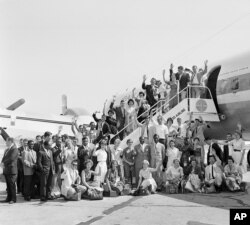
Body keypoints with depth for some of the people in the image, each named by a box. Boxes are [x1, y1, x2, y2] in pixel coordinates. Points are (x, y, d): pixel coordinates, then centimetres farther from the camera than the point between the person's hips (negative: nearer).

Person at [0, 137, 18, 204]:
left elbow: (11, 159, -20)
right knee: (8, 185, 11)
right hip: (6, 170, 8)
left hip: (12, 170, -8)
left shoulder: (14, 149, -11)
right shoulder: (6, 150, 18)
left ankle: (13, 199, 3)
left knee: (12, 185, -3)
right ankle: (9, 198, 18)